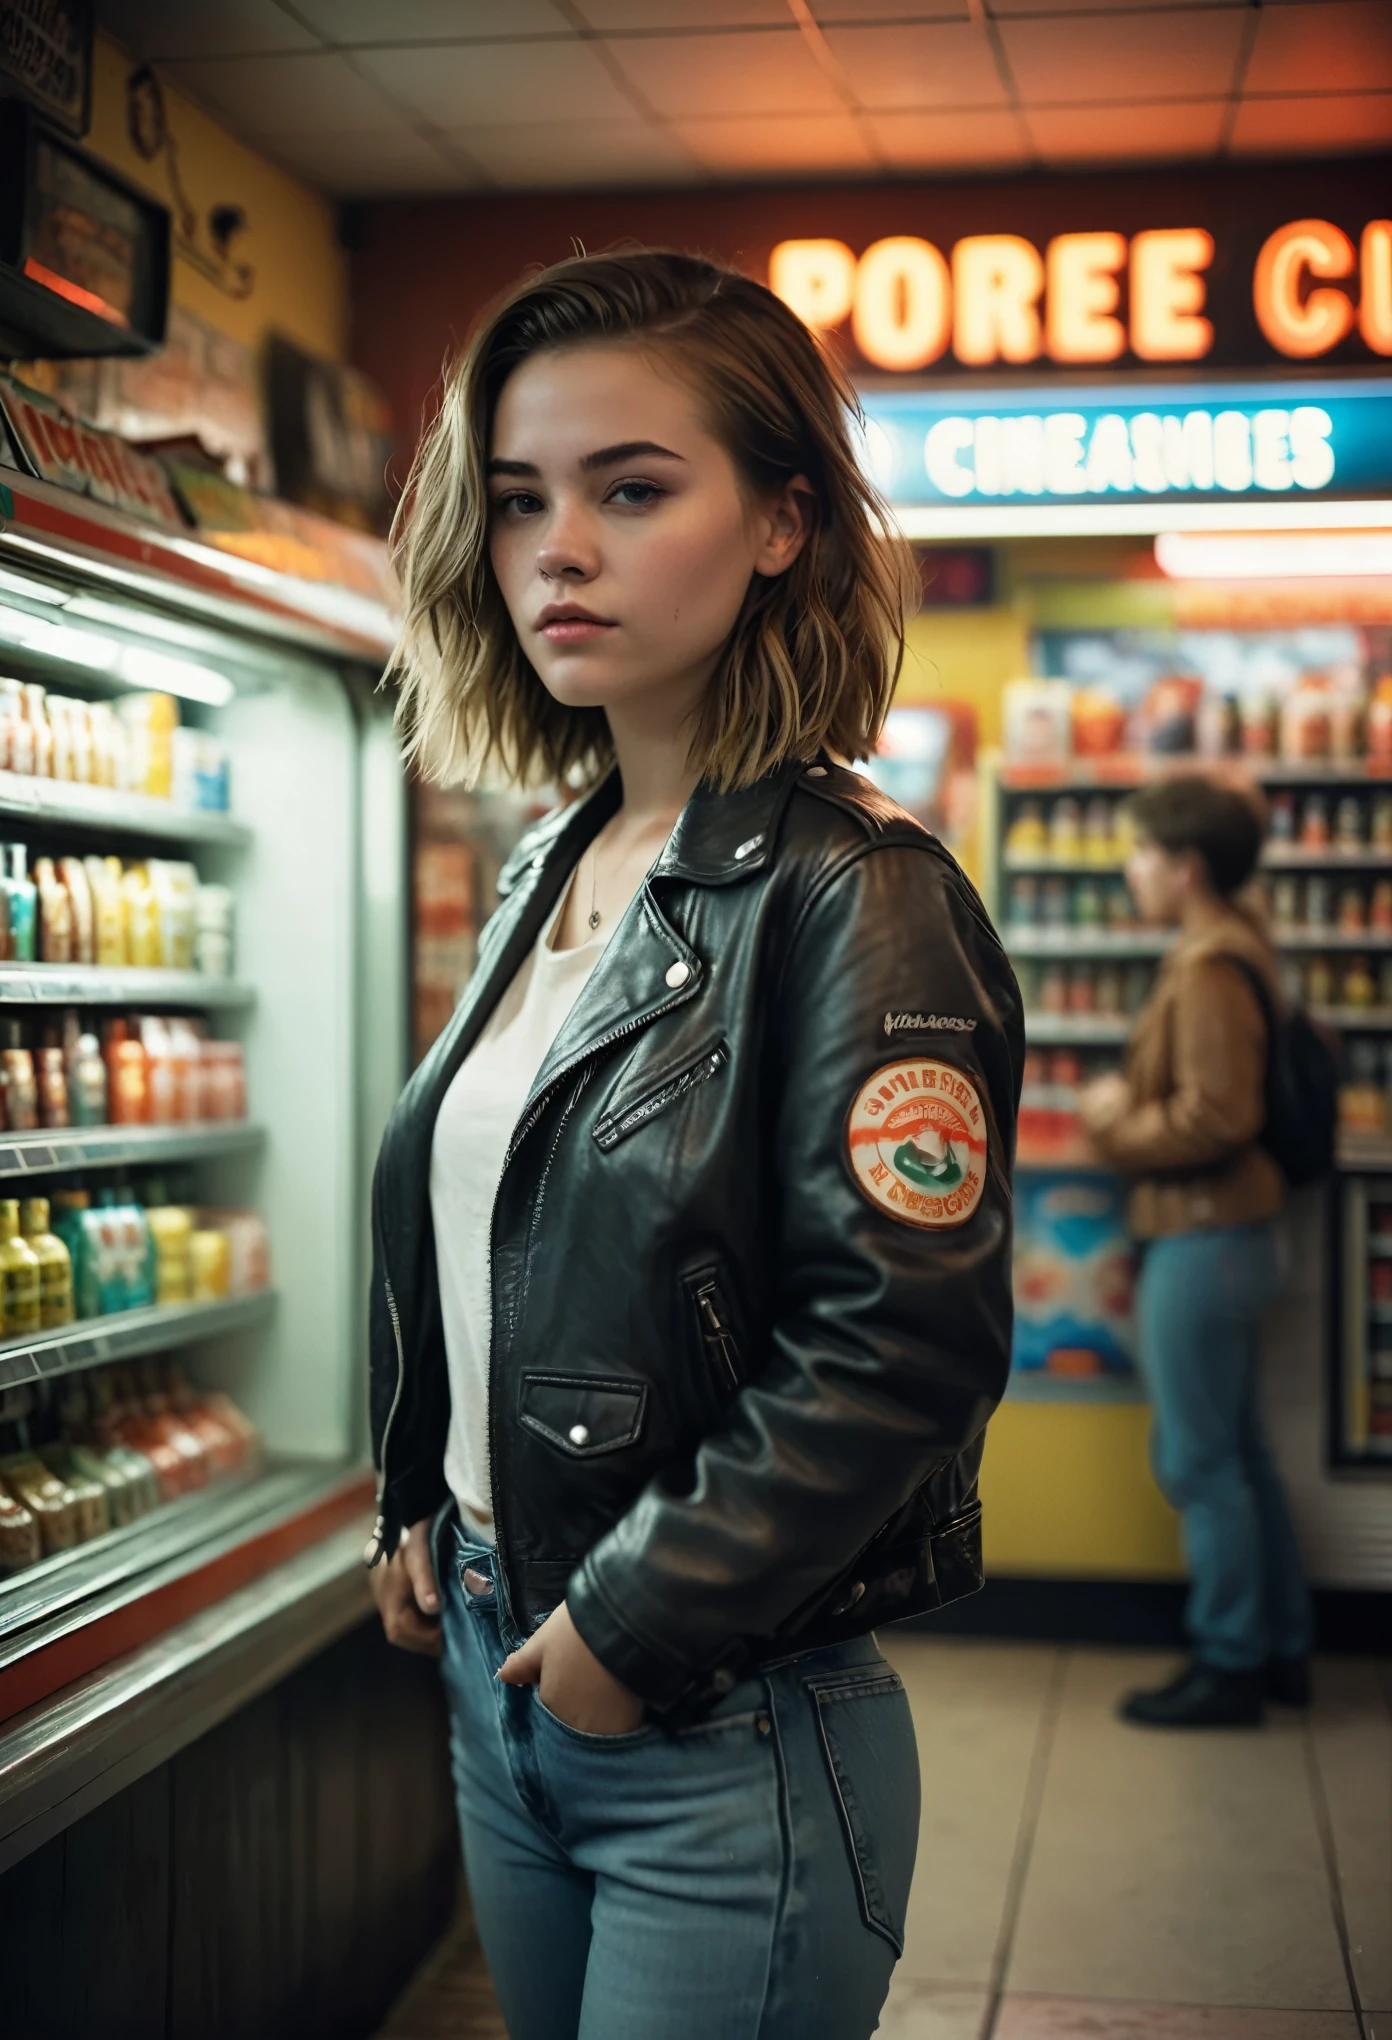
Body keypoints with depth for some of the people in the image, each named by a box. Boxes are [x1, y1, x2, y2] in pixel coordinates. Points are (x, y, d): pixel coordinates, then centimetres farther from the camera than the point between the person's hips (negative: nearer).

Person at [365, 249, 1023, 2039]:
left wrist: (637, 1622, -17)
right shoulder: (551, 869, 7)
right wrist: (419, 1514, 10)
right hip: (503, 1680, 8)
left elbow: (902, 1342, -22)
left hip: (725, 1742, -8)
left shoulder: (851, 898, -17)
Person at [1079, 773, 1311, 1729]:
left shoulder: (1209, 971, -18)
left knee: (1199, 1461, -1)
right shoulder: (1239, 952, 13)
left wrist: (1114, 1119, -10)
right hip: (1231, 1232, 10)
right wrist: (1129, 1106, 7)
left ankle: (1228, 1667, 8)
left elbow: (1216, 1116, -25)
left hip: (1204, 1243, -10)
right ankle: (1280, 1647, 26)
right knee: (1241, 1451, 17)